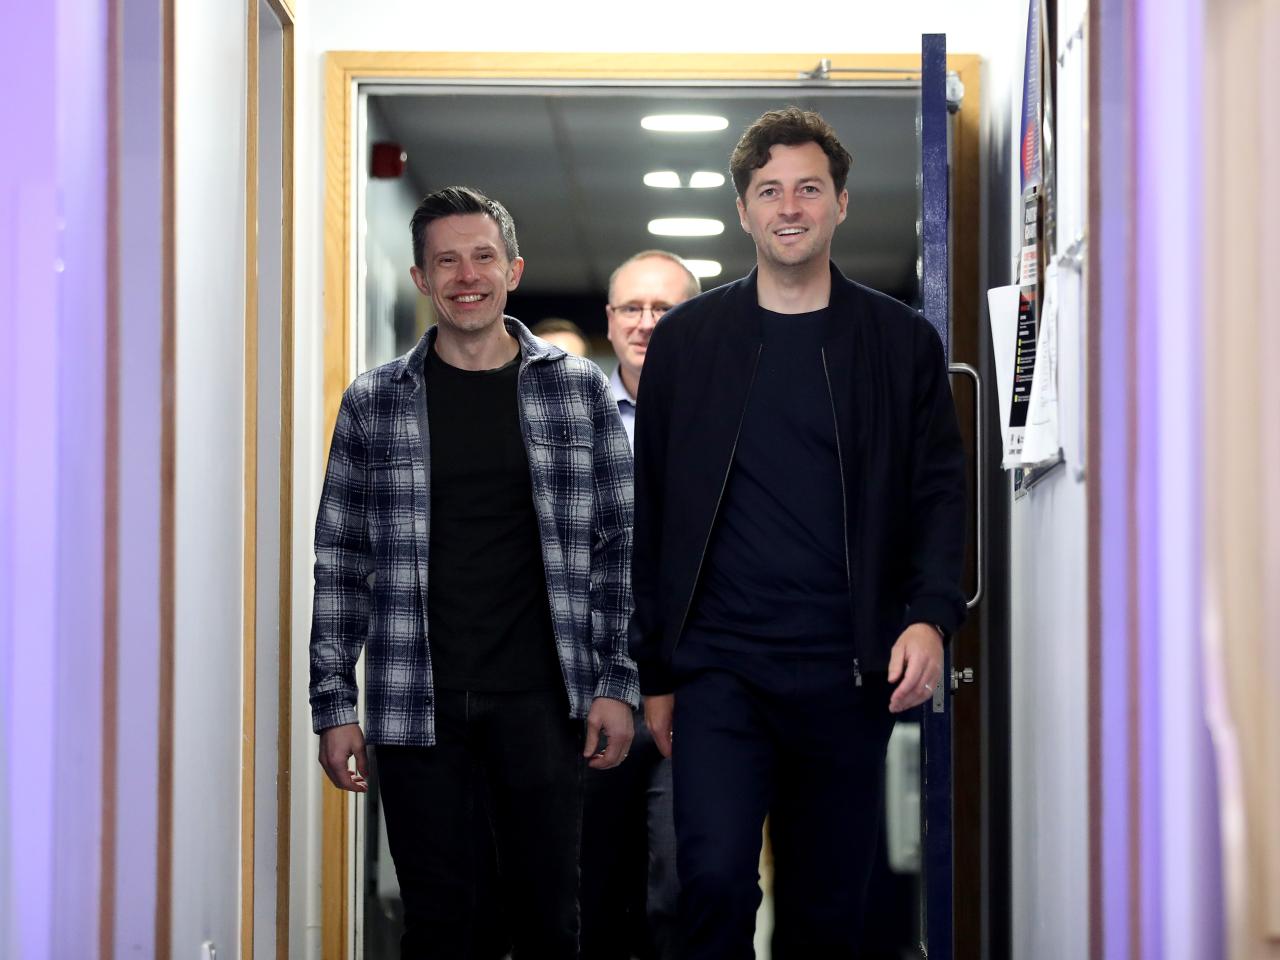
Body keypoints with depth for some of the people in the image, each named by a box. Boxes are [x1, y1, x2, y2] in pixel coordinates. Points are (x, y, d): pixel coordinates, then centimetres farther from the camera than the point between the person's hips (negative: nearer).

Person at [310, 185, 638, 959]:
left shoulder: (581, 389, 4)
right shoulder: (374, 404, 5)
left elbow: (618, 545, 5)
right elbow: (341, 564, 7)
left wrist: (617, 684, -1)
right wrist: (334, 705, 2)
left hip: (540, 700, 0)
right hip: (417, 709, 0)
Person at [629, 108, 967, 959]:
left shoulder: (903, 342, 5)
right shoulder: (686, 340, 6)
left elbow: (941, 494, 5)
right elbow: (650, 512, 8)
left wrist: (931, 616, -12)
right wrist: (655, 672, 7)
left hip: (847, 674, 1)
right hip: (721, 666, 0)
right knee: (715, 879, -17)